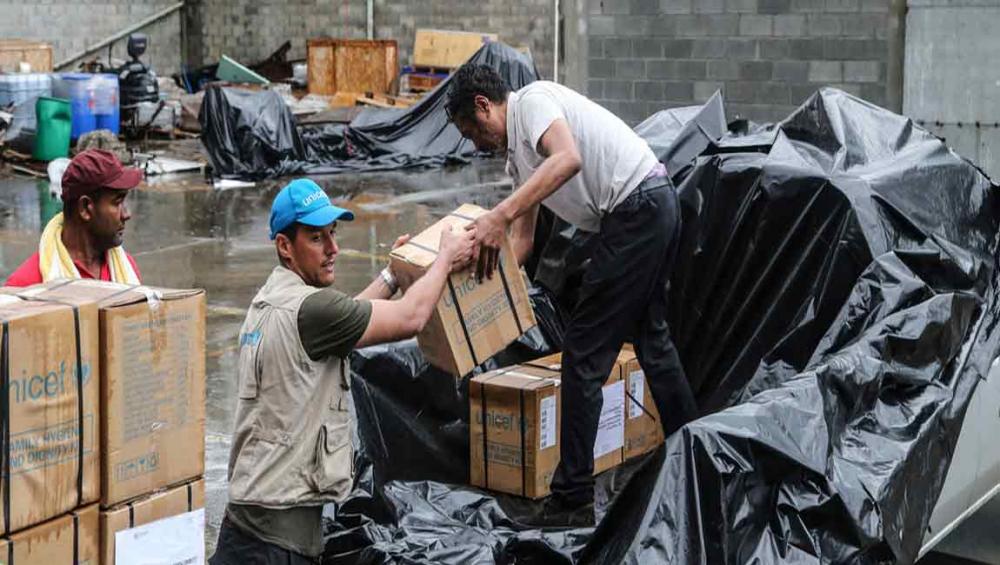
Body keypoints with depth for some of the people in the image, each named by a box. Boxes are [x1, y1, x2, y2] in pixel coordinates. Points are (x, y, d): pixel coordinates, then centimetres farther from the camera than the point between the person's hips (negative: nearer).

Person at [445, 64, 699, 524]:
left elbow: (569, 159, -30)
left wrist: (501, 214, -35)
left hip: (637, 207, -11)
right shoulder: (516, 154, 20)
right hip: (659, 208, 11)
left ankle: (573, 499, -2)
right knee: (650, 335, 26)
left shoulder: (532, 99, -9)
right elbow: (522, 242, 20)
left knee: (584, 352, -6)